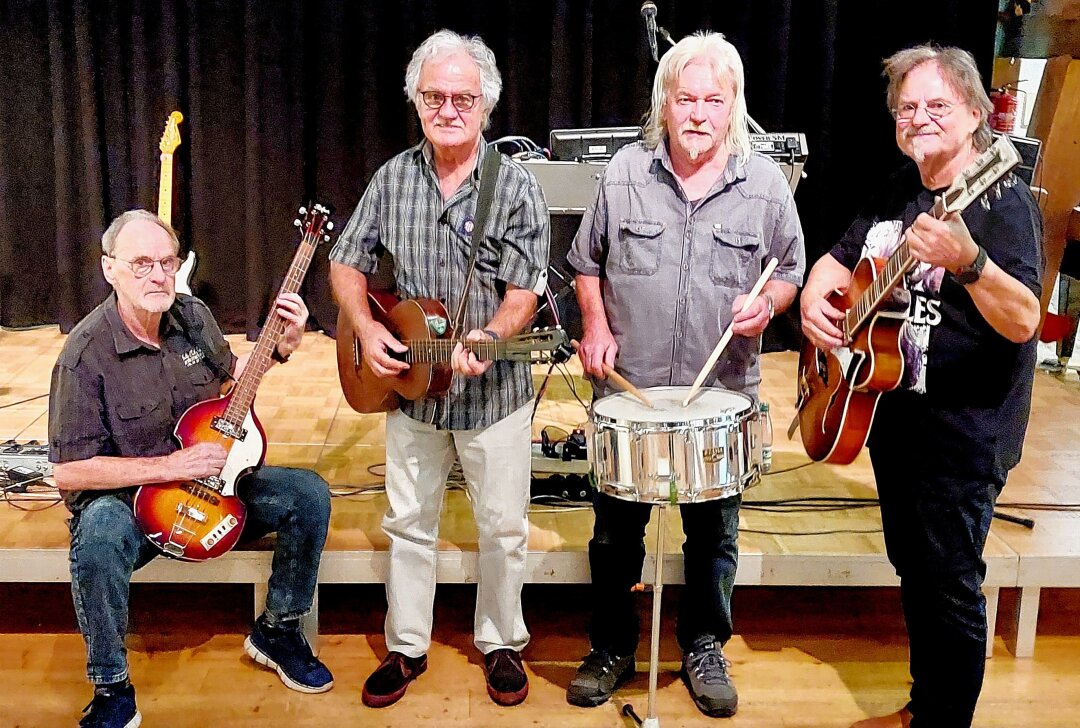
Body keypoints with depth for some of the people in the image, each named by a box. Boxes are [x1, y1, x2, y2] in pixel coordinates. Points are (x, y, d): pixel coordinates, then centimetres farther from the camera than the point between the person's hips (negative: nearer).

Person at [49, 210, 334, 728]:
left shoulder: (194, 316, -3)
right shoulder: (86, 353, -20)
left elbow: (227, 370, 19)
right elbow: (67, 472, -20)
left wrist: (283, 344, 0)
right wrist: (169, 467, -24)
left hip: (210, 479, 5)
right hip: (122, 498, -5)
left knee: (309, 494, -13)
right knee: (99, 536, -38)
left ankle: (276, 631, 7)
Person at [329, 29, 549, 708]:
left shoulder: (517, 187, -9)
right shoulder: (393, 178, 2)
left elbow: (524, 291, -13)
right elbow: (347, 263, 7)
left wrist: (488, 337, -32)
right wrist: (366, 327, -10)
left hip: (494, 390, -3)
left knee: (503, 527, 10)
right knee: (409, 523, 14)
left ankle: (501, 644, 31)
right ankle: (408, 647, 31)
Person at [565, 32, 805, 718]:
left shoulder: (766, 182, -3)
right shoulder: (626, 172, -2)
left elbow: (790, 269, 8)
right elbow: (588, 260, 9)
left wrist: (767, 303, -13)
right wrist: (596, 326, -4)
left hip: (723, 392, 0)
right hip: (628, 387, 1)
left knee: (714, 532, 13)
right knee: (616, 528, 12)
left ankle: (705, 649, 35)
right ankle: (612, 649, 32)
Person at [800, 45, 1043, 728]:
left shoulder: (1001, 200, -15)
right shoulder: (898, 191, 9)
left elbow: (1023, 321, -26)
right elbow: (839, 258, 17)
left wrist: (965, 262, -45)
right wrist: (815, 297, -5)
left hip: (963, 435, -8)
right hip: (892, 415, 8)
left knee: (950, 589, 2)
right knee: (913, 571, 20)